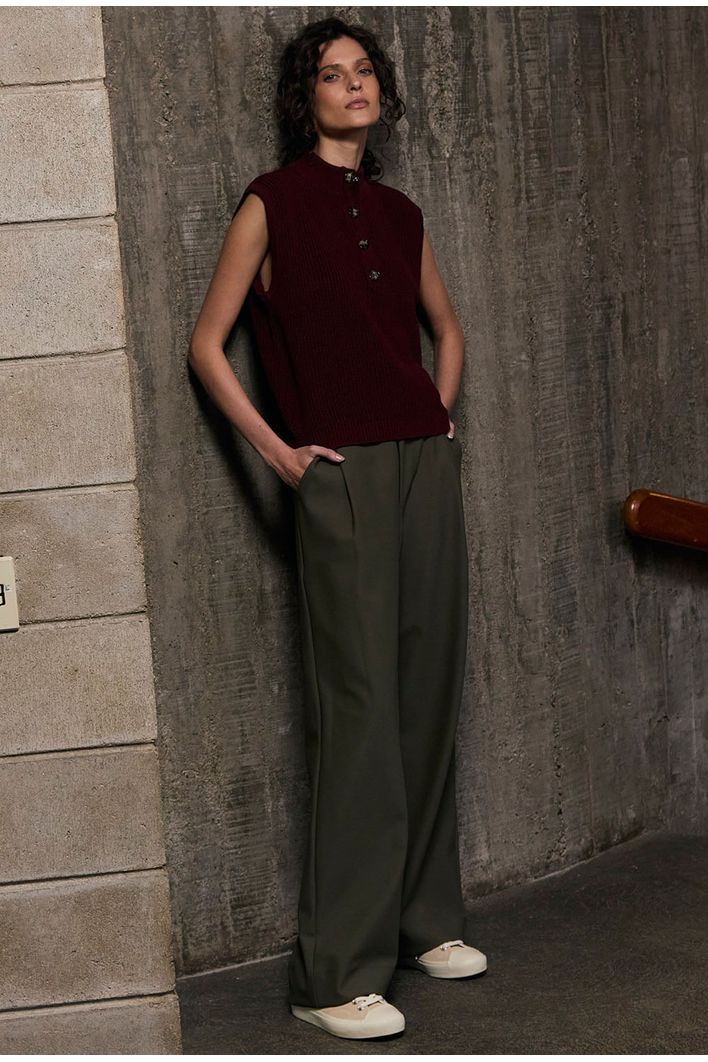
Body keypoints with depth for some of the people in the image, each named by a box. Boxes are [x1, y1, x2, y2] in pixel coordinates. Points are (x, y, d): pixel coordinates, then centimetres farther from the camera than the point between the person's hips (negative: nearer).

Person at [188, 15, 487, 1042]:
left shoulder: (399, 210, 14)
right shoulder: (273, 202, -1)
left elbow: (448, 327, 29)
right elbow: (207, 344, 0)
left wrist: (439, 419, 14)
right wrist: (277, 451, -6)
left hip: (427, 465, 6)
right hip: (342, 476, -6)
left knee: (430, 697, 9)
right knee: (360, 712, -9)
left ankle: (426, 920, 23)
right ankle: (337, 972, -4)